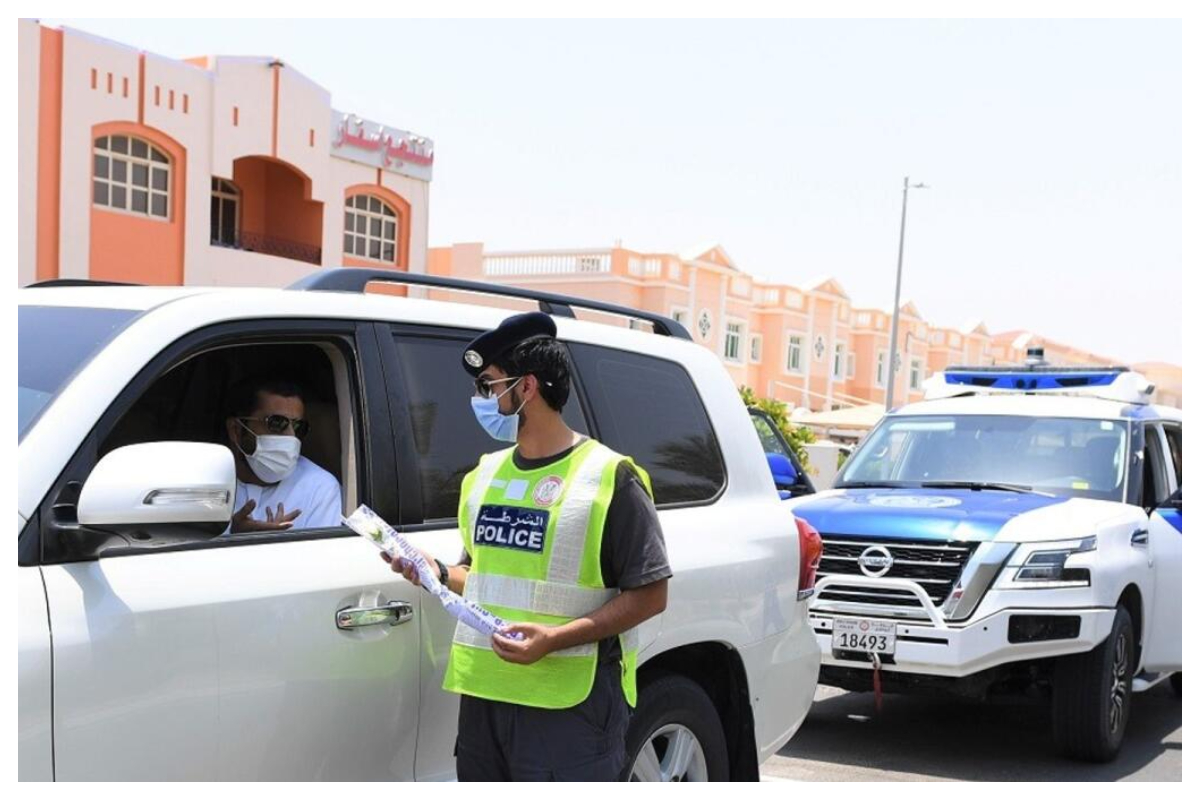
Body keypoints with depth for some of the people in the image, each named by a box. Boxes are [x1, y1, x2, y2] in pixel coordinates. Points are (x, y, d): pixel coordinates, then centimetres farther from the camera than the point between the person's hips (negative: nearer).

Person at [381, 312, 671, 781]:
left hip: (570, 703, -7)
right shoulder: (485, 474, 14)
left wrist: (555, 638, -21)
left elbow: (649, 595, -11)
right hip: (484, 694, 7)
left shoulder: (608, 478, -9)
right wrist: (439, 574, 3)